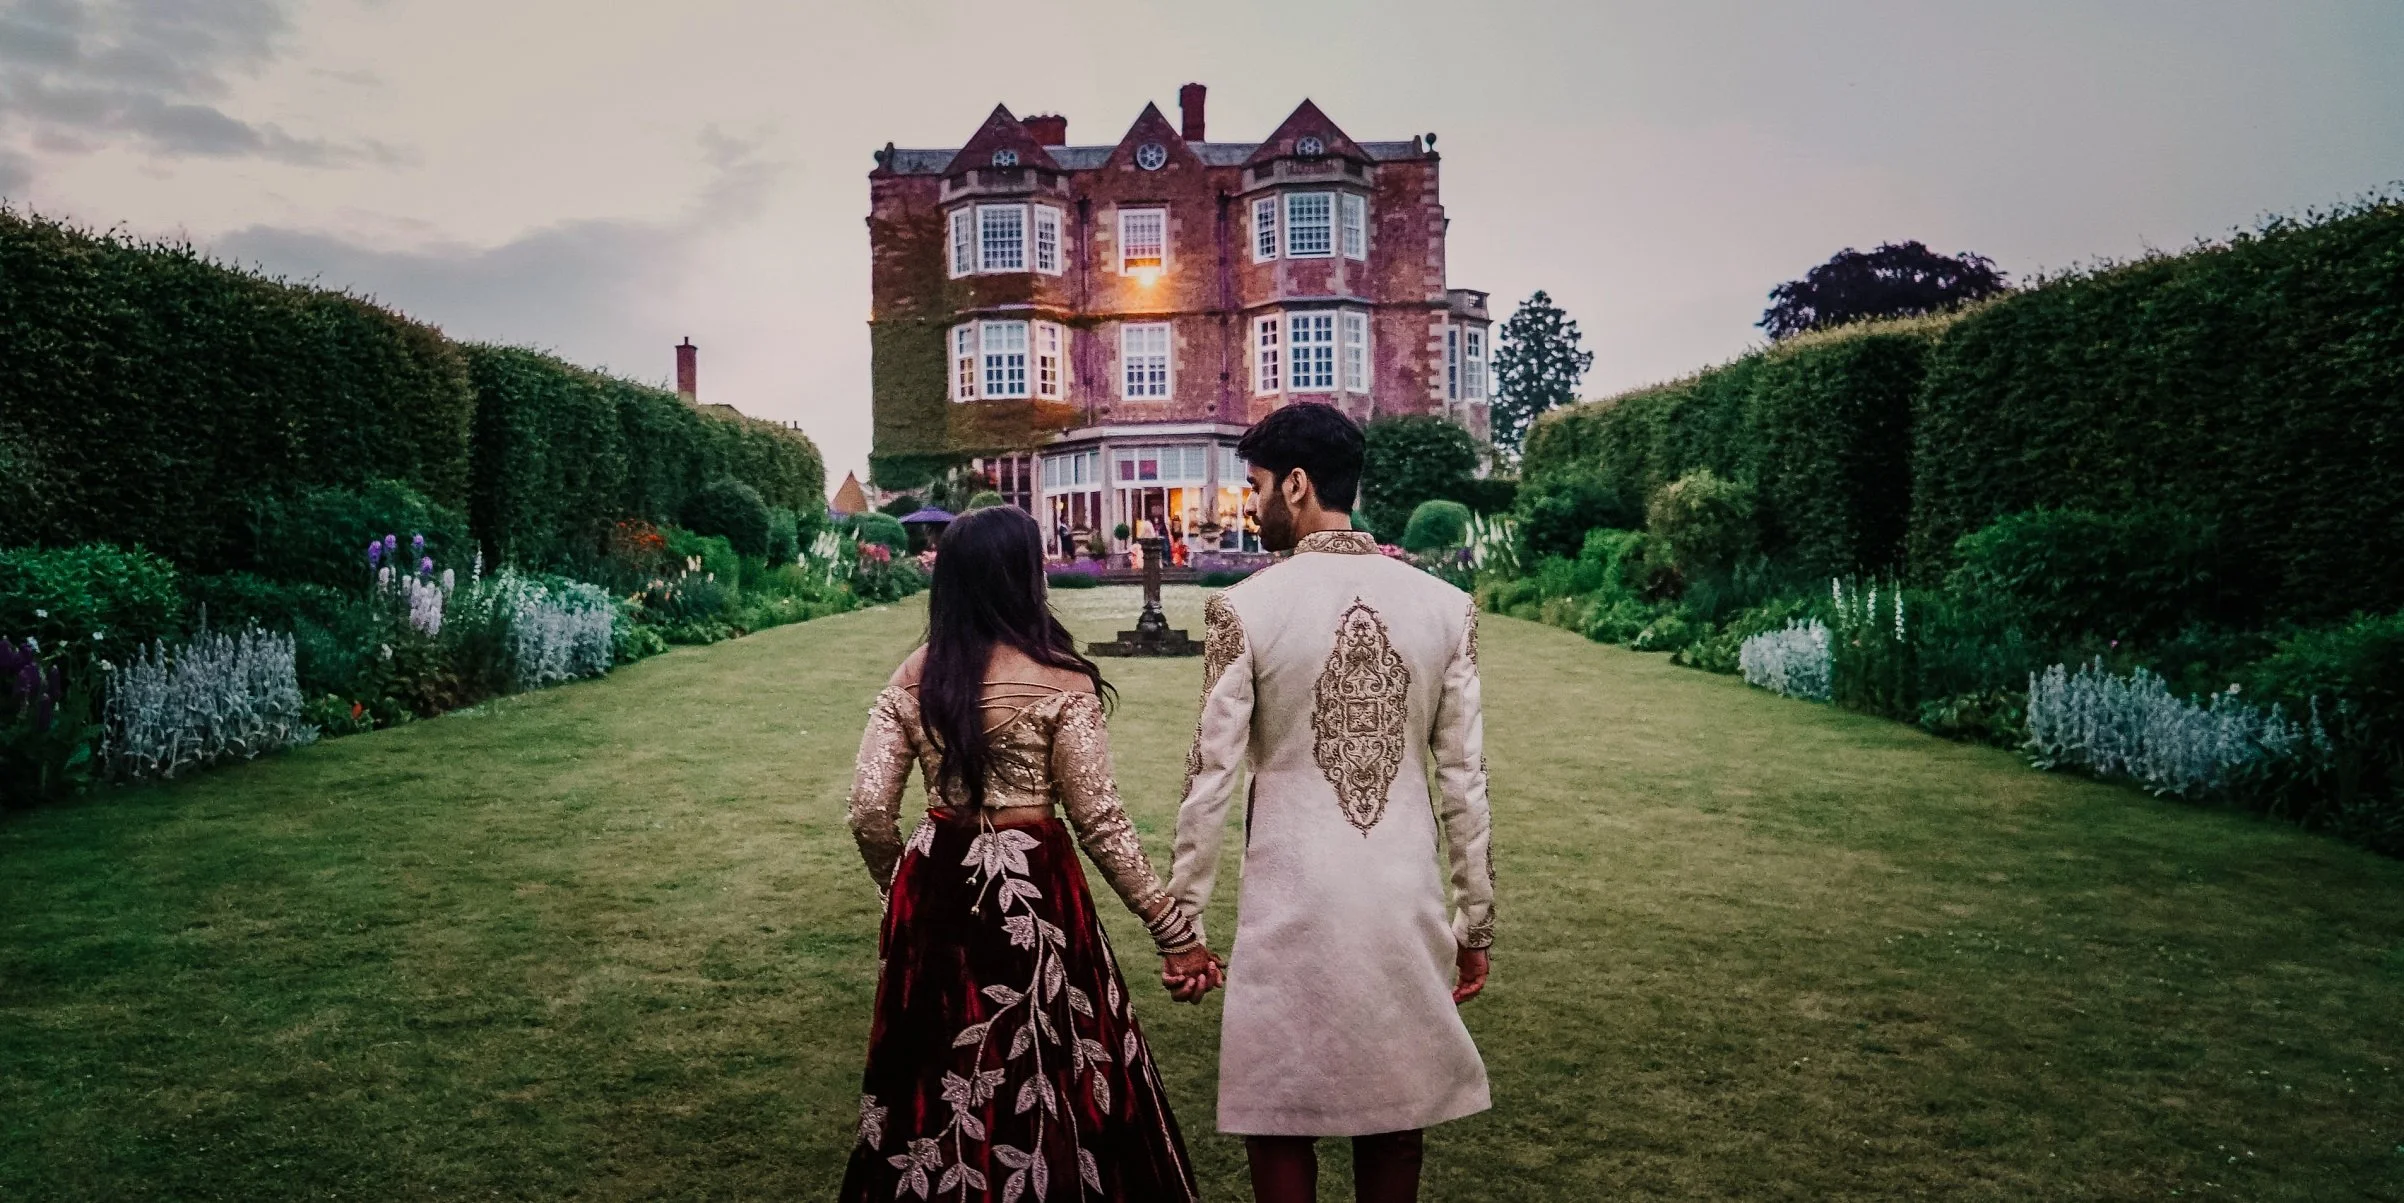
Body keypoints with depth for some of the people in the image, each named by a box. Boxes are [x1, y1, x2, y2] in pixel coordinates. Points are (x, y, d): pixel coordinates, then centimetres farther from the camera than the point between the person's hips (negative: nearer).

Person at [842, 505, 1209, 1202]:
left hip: (935, 891, 5)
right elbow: (1098, 819, -12)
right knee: (1040, 1079, 9)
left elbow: (869, 814, 0)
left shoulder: (912, 679, 1)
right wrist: (1175, 930, -5)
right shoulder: (1059, 680, -12)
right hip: (1030, 890, -4)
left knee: (934, 1077, 19)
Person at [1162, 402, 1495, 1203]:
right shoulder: (1445, 606, -1)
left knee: (1278, 1117, 14)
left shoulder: (1245, 608, -10)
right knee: (1397, 1108, 19)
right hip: (1405, 901, 3)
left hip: (1293, 902, -3)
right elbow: (1465, 780, 1)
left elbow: (1211, 778, -8)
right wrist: (1476, 921, 10)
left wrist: (1182, 924, 1)